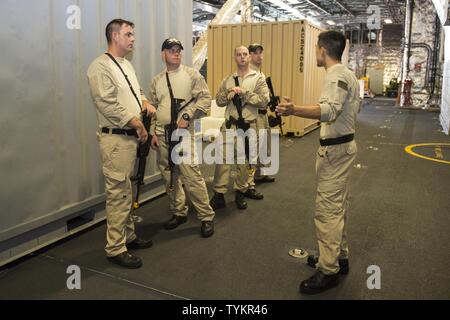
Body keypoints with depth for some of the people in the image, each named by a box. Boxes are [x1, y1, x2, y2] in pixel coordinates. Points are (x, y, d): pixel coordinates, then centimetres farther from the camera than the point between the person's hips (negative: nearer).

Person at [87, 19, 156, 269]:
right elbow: (107, 104, -20)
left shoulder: (126, 64, 17)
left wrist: (145, 102, 6)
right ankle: (115, 248, 4)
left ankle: (128, 236, 30)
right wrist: (137, 123, -16)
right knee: (118, 193, -6)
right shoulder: (101, 66, -12)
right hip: (115, 138, -9)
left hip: (130, 136, 9)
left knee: (126, 190, 17)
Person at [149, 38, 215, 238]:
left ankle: (206, 216, 2)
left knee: (191, 175, -10)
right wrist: (153, 133, 9)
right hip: (162, 134, 5)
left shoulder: (192, 75, 1)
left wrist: (187, 116, -15)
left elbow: (205, 99, -6)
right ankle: (178, 212, 27)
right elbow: (153, 108, 16)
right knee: (169, 176, 11)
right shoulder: (157, 80, 14)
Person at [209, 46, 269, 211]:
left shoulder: (258, 78, 0)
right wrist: (229, 94, -11)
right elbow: (218, 101, 8)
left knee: (244, 160, 9)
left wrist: (244, 92, -17)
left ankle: (241, 191, 23)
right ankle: (219, 194, 0)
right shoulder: (228, 80, 10)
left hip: (248, 126, -1)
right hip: (229, 125, 2)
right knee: (223, 158, -5)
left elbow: (264, 101, -11)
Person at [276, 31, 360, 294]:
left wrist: (295, 110, -52)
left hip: (335, 149, -11)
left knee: (328, 210, -6)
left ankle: (329, 270, 1)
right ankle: (339, 257, 29)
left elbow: (330, 110, -37)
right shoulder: (349, 74, 13)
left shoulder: (336, 76, -19)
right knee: (339, 206, 17)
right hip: (346, 144, 11)